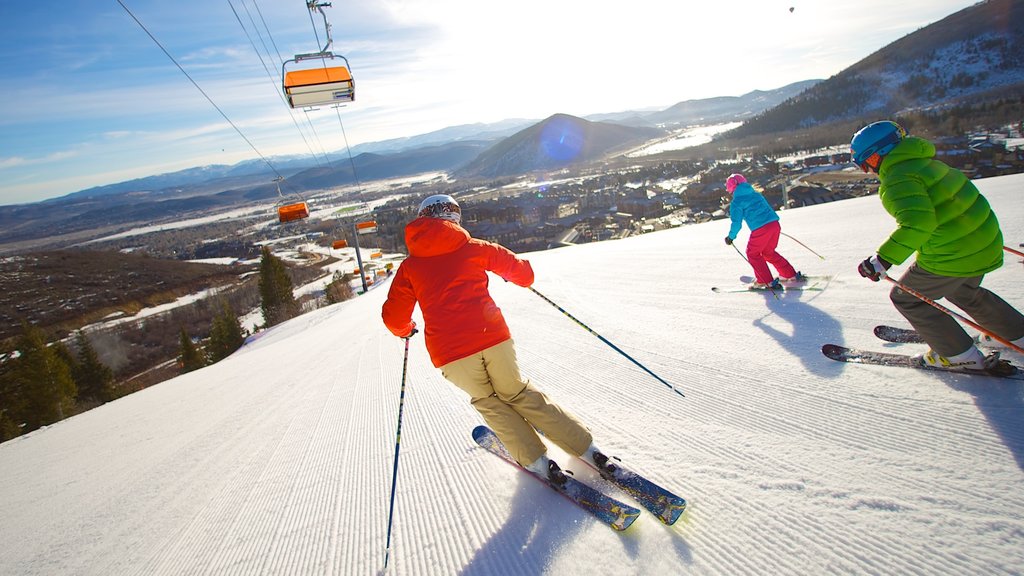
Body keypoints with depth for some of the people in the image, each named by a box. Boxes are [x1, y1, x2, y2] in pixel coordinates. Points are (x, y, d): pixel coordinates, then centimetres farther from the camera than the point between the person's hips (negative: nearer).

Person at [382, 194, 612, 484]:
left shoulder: (409, 267, 11)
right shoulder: (474, 248, 9)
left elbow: (394, 317, 13)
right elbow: (523, 273, 13)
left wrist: (405, 329, 36)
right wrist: (512, 273, 37)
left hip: (449, 353, 0)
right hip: (493, 338, 1)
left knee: (488, 401, 25)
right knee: (517, 393, 21)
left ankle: (537, 462, 20)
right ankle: (587, 449, 22)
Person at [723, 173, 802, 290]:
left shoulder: (736, 202, 0)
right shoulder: (756, 194, 20)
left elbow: (737, 223, -2)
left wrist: (731, 237, 13)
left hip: (760, 229, -7)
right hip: (775, 224, 7)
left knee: (753, 254, 11)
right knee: (768, 252, 25)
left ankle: (768, 282, 7)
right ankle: (791, 275, 28)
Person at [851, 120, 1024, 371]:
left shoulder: (897, 180, -23)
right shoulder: (920, 161, 6)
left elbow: (917, 222, -36)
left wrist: (884, 259, -38)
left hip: (953, 255, -9)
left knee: (906, 298, 9)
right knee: (963, 291, 34)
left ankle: (962, 355, 15)